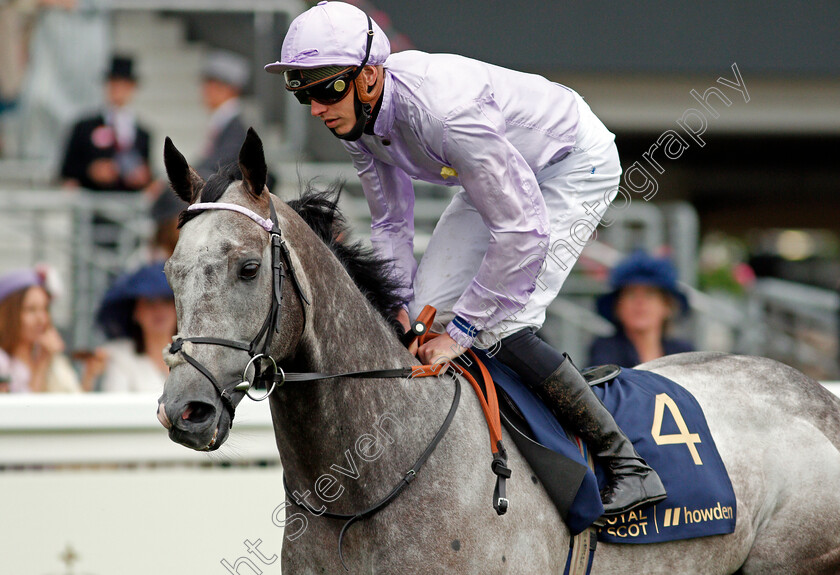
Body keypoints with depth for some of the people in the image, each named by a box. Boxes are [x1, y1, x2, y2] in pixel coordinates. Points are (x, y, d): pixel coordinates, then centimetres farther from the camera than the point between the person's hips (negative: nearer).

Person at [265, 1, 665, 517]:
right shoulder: (357, 113, -14)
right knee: (427, 309, 0)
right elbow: (390, 223, 1)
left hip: (577, 166, -9)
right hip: (506, 169, 9)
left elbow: (524, 233, -38)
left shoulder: (446, 110, -40)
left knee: (501, 326, -20)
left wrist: (461, 330, -32)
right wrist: (398, 307, -11)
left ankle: (628, 467, -13)